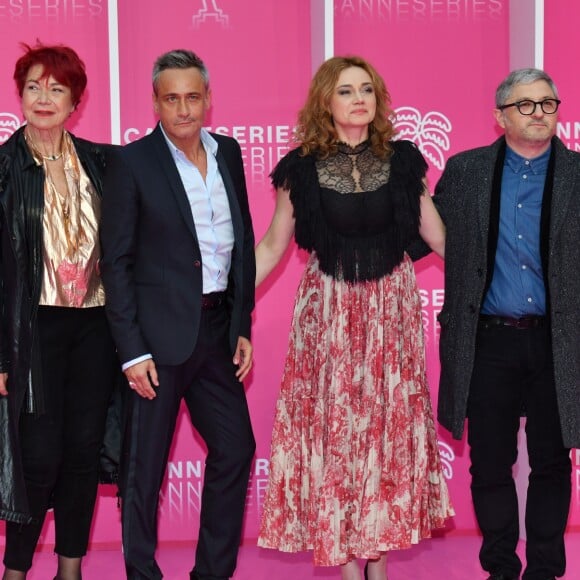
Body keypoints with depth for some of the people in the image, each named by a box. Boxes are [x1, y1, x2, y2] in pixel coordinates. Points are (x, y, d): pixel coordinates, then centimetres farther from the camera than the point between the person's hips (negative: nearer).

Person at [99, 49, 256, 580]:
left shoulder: (228, 152, 8)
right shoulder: (133, 163, -8)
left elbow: (243, 243, 13)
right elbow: (116, 261, -8)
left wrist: (242, 327, 9)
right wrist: (132, 350, -13)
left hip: (217, 329, 6)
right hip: (160, 334, -6)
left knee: (235, 448, 12)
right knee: (145, 464, 3)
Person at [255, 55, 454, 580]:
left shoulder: (402, 160, 1)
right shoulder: (301, 169, -3)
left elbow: (438, 235, 6)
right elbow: (271, 247, 3)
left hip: (392, 306, 1)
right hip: (329, 310, -1)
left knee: (389, 425, 5)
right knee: (333, 425, 1)